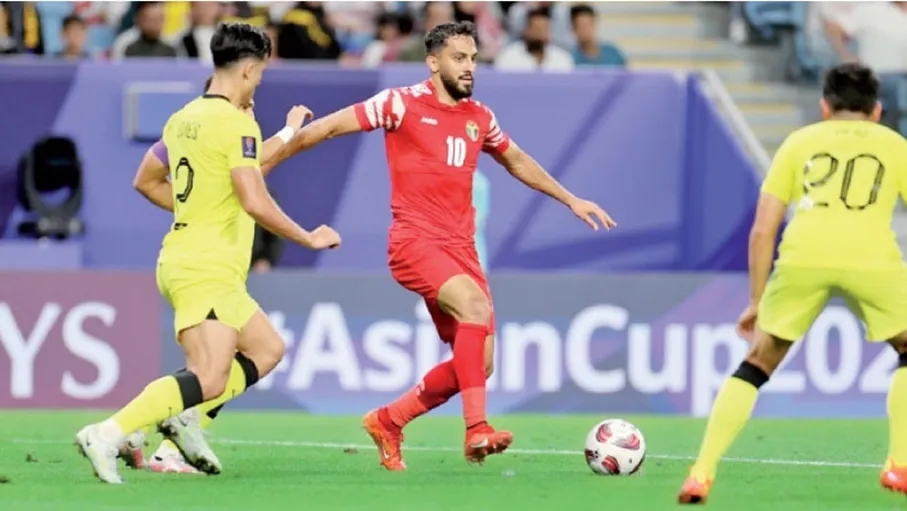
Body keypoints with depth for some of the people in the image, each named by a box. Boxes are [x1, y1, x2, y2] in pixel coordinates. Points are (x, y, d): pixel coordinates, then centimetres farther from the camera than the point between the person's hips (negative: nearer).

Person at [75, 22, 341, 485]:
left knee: (267, 347, 19)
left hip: (181, 259, 10)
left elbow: (149, 181, 25)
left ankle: (184, 417, 5)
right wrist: (308, 239, -8)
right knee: (210, 379, -18)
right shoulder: (237, 124, -13)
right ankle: (108, 435, -27)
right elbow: (255, 203, -20)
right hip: (207, 269, -10)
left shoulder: (184, 118, 13)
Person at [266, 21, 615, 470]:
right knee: (475, 304, -32)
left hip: (460, 247, 7)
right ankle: (476, 429, -37)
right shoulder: (402, 104, -5)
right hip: (414, 242, -7)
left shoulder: (478, 117, 13)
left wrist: (571, 200, 33)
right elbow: (331, 127, -2)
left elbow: (516, 161, 31)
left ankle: (388, 421, 19)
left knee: (478, 365, 0)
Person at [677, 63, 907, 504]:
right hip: (871, 260, -1)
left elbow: (762, 229, 20)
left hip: (802, 257, 1)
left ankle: (702, 474, 7)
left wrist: (757, 301, 28)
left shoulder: (800, 141, 27)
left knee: (756, 366, 17)